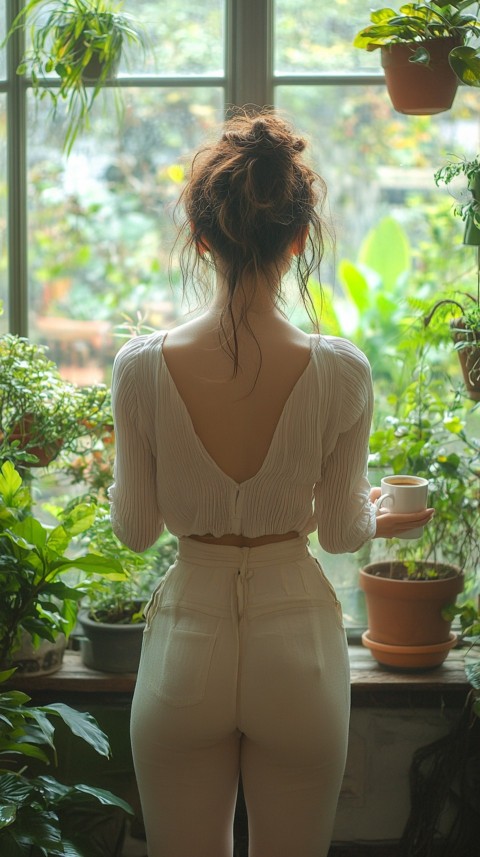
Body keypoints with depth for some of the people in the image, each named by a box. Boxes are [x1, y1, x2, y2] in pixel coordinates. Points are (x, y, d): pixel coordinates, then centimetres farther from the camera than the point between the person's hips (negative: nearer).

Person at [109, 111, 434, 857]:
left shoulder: (143, 367, -14)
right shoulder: (340, 373, -15)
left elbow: (135, 529, -3)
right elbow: (340, 531, -3)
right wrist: (380, 519, 20)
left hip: (188, 646, 0)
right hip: (297, 647, 0)